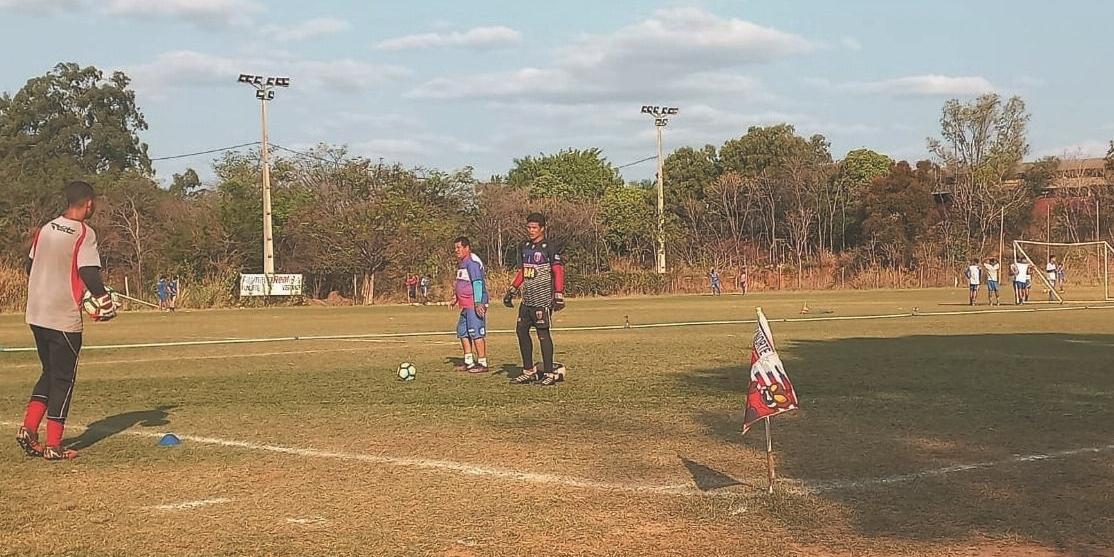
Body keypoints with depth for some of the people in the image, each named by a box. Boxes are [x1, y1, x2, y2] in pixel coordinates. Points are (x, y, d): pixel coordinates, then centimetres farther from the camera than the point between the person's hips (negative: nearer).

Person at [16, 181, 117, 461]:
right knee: (63, 379, 2)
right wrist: (105, 303, -8)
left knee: (49, 372, 20)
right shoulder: (84, 233, -11)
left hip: (36, 314, 7)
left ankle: (28, 430, 10)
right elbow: (89, 273, -20)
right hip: (64, 317, -7)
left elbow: (30, 267, 16)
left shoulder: (45, 228, 11)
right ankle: (53, 446, 3)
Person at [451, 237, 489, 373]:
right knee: (462, 331, 14)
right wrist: (456, 296, 23)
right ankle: (469, 362, 21)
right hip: (466, 305, 11)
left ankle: (482, 363, -2)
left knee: (476, 332, -8)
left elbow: (477, 283, -20)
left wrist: (478, 303, -24)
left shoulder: (472, 261, -14)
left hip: (475, 304, -11)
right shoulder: (461, 262, 17)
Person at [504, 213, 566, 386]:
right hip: (527, 298, 8)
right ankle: (528, 372, 17)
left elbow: (558, 272, -12)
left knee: (543, 333, -7)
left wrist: (559, 297, -19)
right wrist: (511, 292, 18)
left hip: (543, 298, -8)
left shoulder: (550, 247, -8)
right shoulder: (524, 247, 15)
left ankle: (550, 373, 0)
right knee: (521, 330, 8)